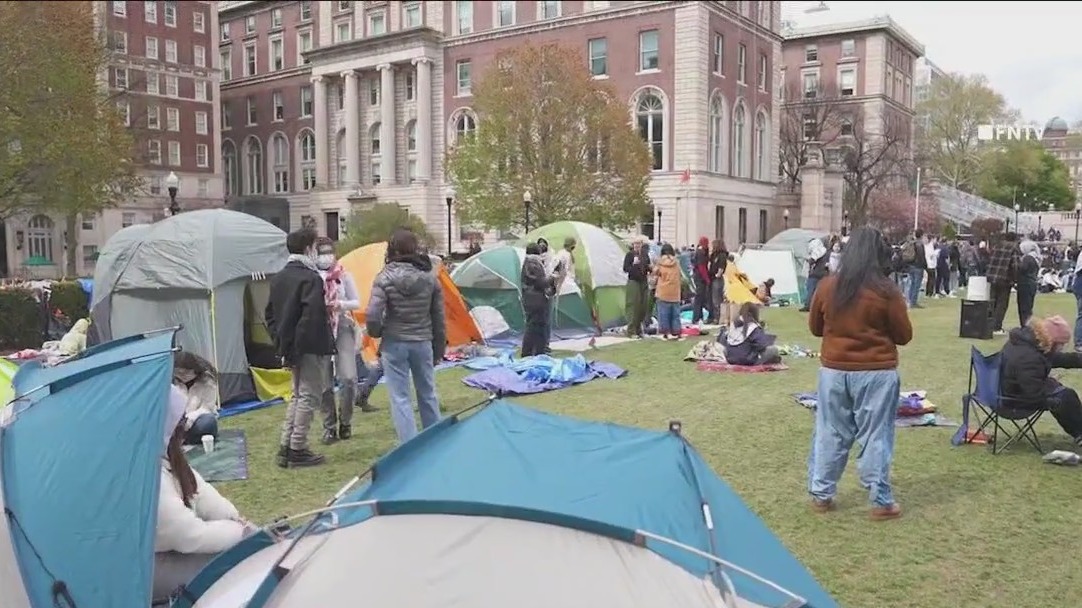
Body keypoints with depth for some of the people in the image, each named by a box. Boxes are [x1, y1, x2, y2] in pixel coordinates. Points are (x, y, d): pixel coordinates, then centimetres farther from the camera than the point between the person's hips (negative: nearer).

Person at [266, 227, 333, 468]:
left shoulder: (278, 278, 12)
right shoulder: (311, 278, -15)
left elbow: (270, 314, 17)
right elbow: (313, 316, -24)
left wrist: (281, 343, 17)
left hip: (290, 347, 9)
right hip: (311, 348, -8)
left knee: (298, 395, 18)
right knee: (308, 396, 0)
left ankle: (285, 448, 18)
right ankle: (297, 450, 3)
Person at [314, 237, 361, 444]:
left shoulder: (344, 276, 1)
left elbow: (357, 303, 4)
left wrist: (341, 304, -15)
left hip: (343, 329, 0)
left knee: (348, 378, -7)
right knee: (324, 383, 3)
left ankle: (345, 422, 13)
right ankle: (329, 427, 15)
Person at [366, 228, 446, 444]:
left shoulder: (385, 277, -10)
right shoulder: (430, 277, 0)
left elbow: (373, 315, -17)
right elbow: (439, 318, 4)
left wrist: (377, 333, 4)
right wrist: (439, 349, 14)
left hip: (394, 344, -3)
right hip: (423, 343, 4)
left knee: (400, 397, 4)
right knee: (428, 394, 18)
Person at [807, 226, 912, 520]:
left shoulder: (827, 286, -3)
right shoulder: (886, 291, -13)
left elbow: (815, 328, 9)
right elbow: (904, 336, -3)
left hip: (834, 370, 3)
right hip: (877, 373, -3)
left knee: (830, 433, 12)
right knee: (875, 437, 6)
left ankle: (820, 494, 19)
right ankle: (881, 501, 14)